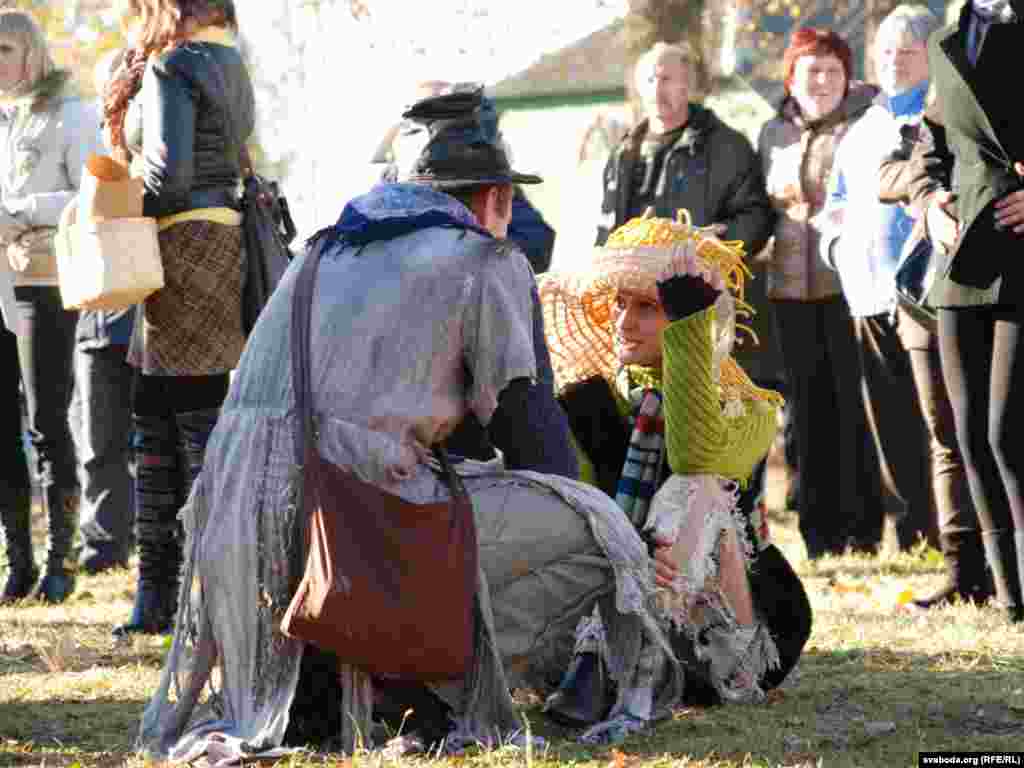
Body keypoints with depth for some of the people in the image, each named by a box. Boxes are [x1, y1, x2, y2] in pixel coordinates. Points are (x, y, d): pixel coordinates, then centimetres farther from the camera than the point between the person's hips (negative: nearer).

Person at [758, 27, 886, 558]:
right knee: (810, 408, 7)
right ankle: (820, 529, 12)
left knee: (856, 404, -5)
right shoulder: (774, 134, 14)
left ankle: (864, 525, 1)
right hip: (793, 288, 5)